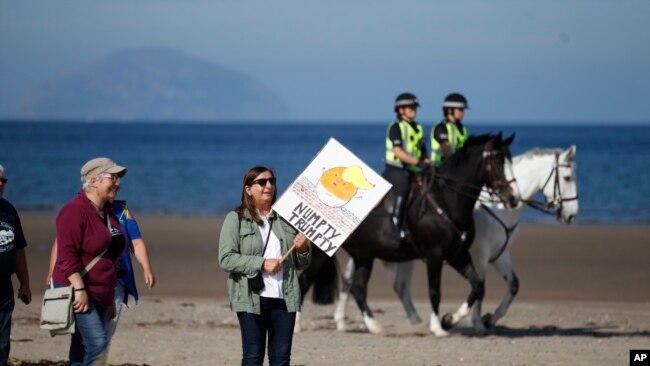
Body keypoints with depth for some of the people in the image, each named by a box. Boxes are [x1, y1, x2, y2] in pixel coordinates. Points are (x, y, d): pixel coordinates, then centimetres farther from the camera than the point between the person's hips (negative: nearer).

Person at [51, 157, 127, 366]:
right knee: (97, 342, -20)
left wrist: (110, 299, 25)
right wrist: (80, 290, -27)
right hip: (76, 292, -9)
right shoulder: (75, 211, -13)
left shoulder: (107, 213, 15)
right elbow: (67, 255, -21)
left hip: (99, 294, 9)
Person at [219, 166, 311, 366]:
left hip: (284, 298, 4)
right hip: (252, 298, -4)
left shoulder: (285, 219, 14)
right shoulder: (236, 219, 3)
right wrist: (261, 264, -16)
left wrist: (303, 250, -2)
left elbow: (301, 264, 21)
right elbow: (226, 259, -8)